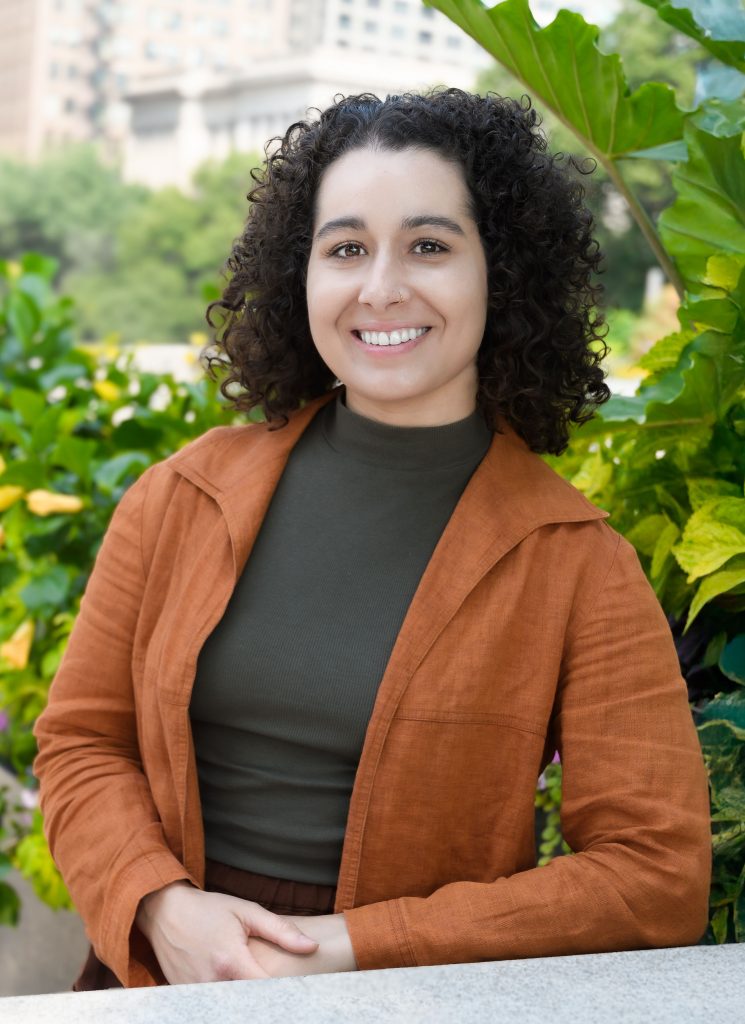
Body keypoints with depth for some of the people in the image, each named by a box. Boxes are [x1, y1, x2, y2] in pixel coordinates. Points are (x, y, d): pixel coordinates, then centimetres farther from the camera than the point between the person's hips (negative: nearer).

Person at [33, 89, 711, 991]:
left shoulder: (577, 565, -6)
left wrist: (359, 946, -13)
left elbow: (657, 874, -8)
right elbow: (81, 741, 7)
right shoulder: (183, 497, 2)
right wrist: (165, 908, -11)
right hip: (166, 973, 3)